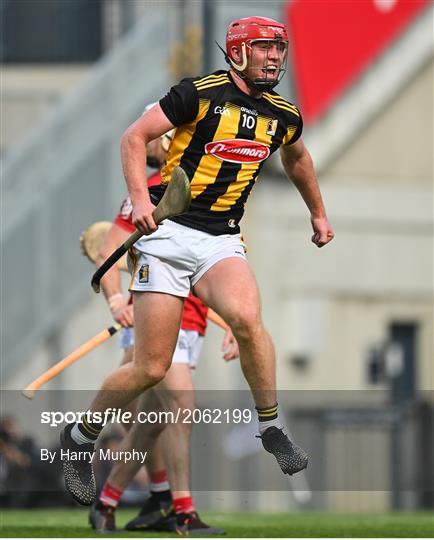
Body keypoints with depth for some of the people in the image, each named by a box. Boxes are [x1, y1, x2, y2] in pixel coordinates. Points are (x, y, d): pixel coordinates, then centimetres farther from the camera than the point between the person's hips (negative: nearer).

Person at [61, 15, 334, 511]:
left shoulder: (283, 115, 11)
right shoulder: (202, 93, -7)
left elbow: (296, 158, 34)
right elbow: (134, 137, -5)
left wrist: (318, 213, 43)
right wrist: (140, 198, -19)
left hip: (221, 241, 4)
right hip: (168, 233, -4)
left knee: (246, 317, -30)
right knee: (151, 367, -7)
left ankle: (271, 429, -13)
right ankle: (79, 436, 17)